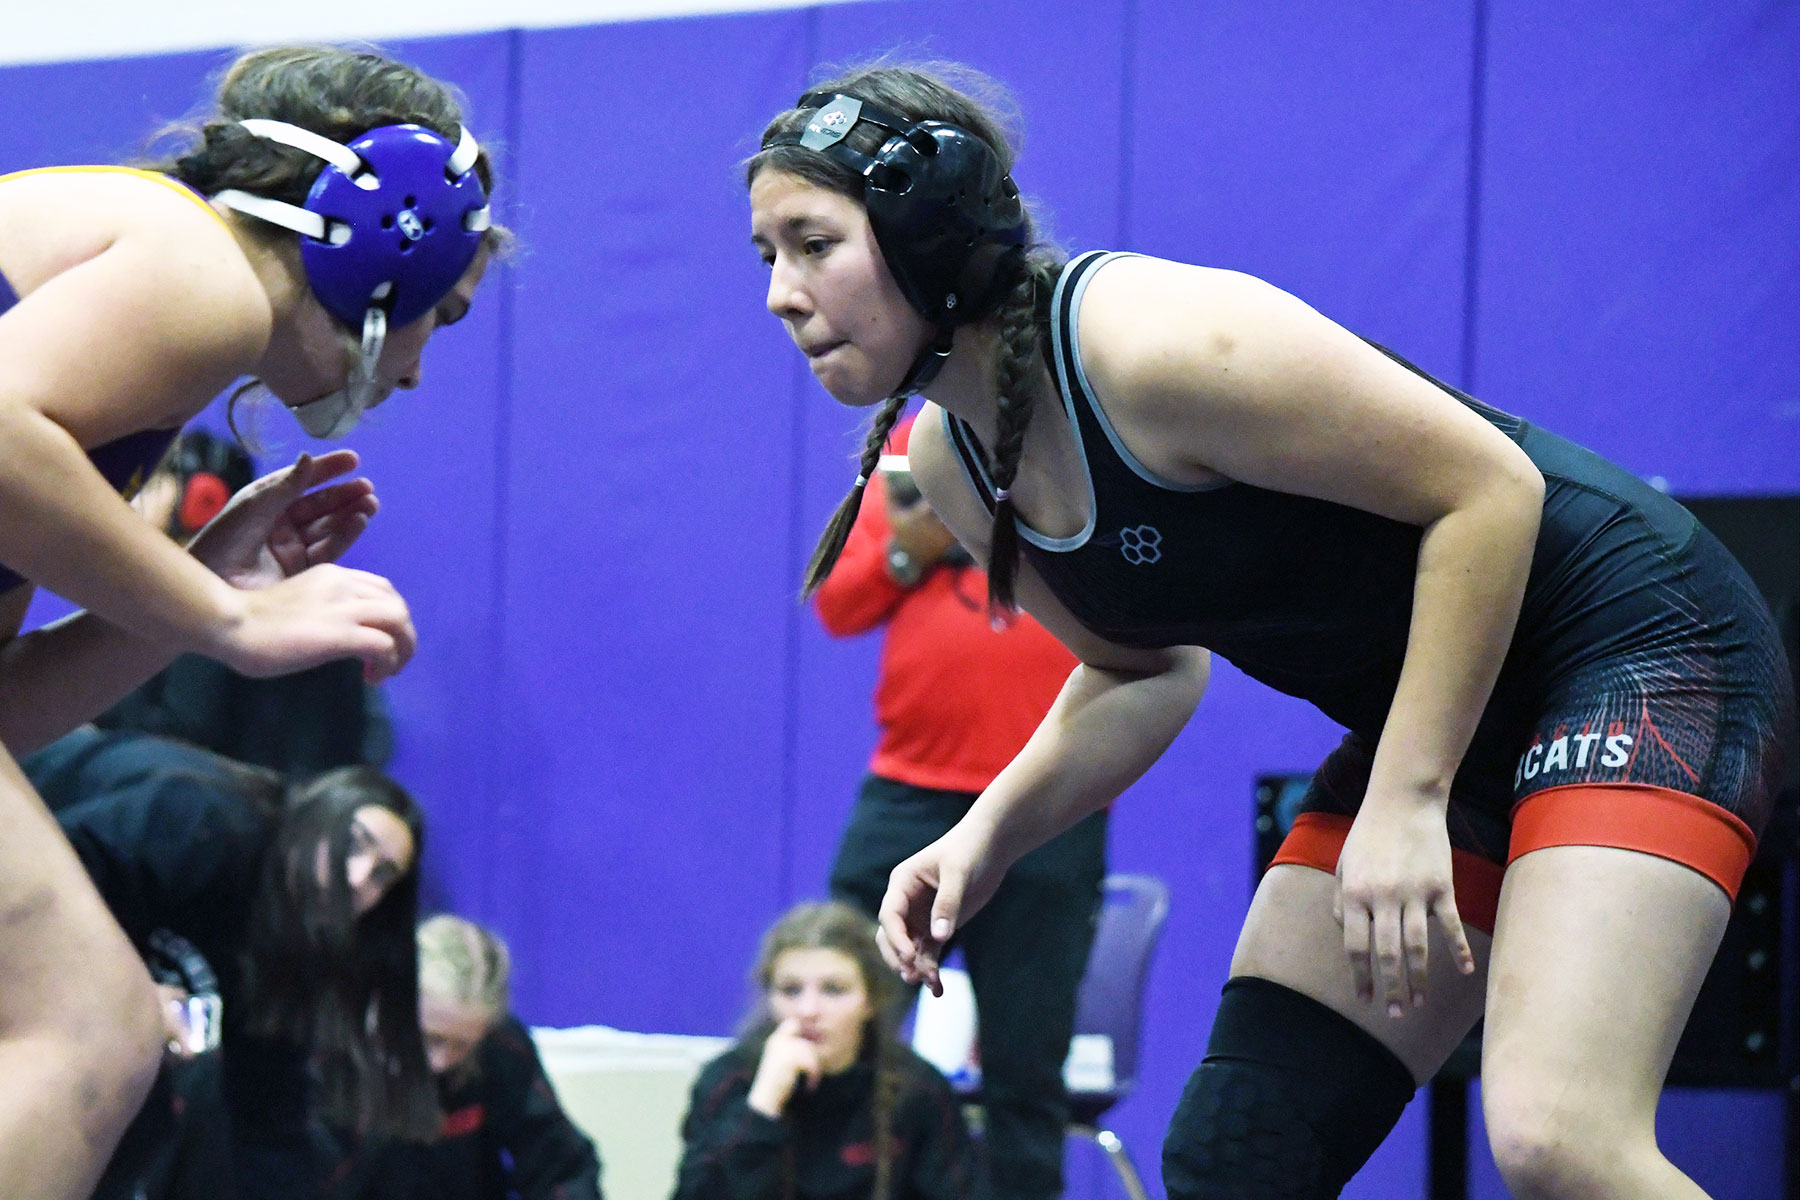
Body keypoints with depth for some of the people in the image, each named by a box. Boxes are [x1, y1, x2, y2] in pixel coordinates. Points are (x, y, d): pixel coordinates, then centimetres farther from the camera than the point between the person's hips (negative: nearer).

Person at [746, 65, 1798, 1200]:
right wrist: (986, 837, -1)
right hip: (1437, 717, 9)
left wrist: (1407, 798, -22)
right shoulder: (954, 464, 2)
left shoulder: (1154, 340, -25)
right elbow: (1146, 669, 16)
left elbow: (1489, 487, -23)